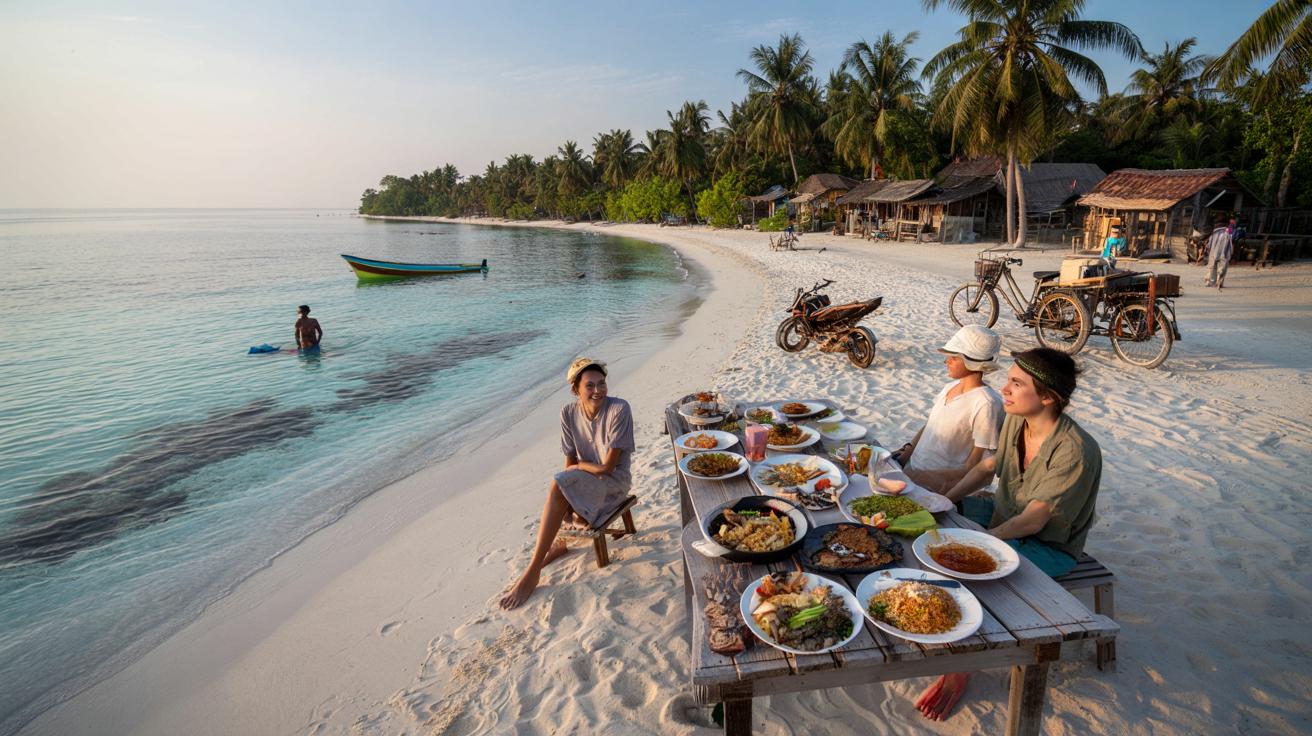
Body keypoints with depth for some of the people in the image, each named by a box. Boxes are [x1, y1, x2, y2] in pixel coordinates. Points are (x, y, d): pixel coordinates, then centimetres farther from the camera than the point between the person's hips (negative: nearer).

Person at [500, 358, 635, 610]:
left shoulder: (619, 409, -20)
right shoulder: (569, 413, -3)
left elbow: (608, 467, -18)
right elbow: (570, 463, 0)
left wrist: (580, 465, -6)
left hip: (614, 481, -5)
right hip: (582, 483, 5)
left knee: (557, 488, -28)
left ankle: (532, 572, -22)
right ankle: (557, 544, 11)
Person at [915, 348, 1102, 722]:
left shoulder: (1075, 452, -30)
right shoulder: (1016, 422, -8)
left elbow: (1033, 521, -30)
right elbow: (988, 466, 7)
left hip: (1049, 546, -8)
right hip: (1004, 516, 8)